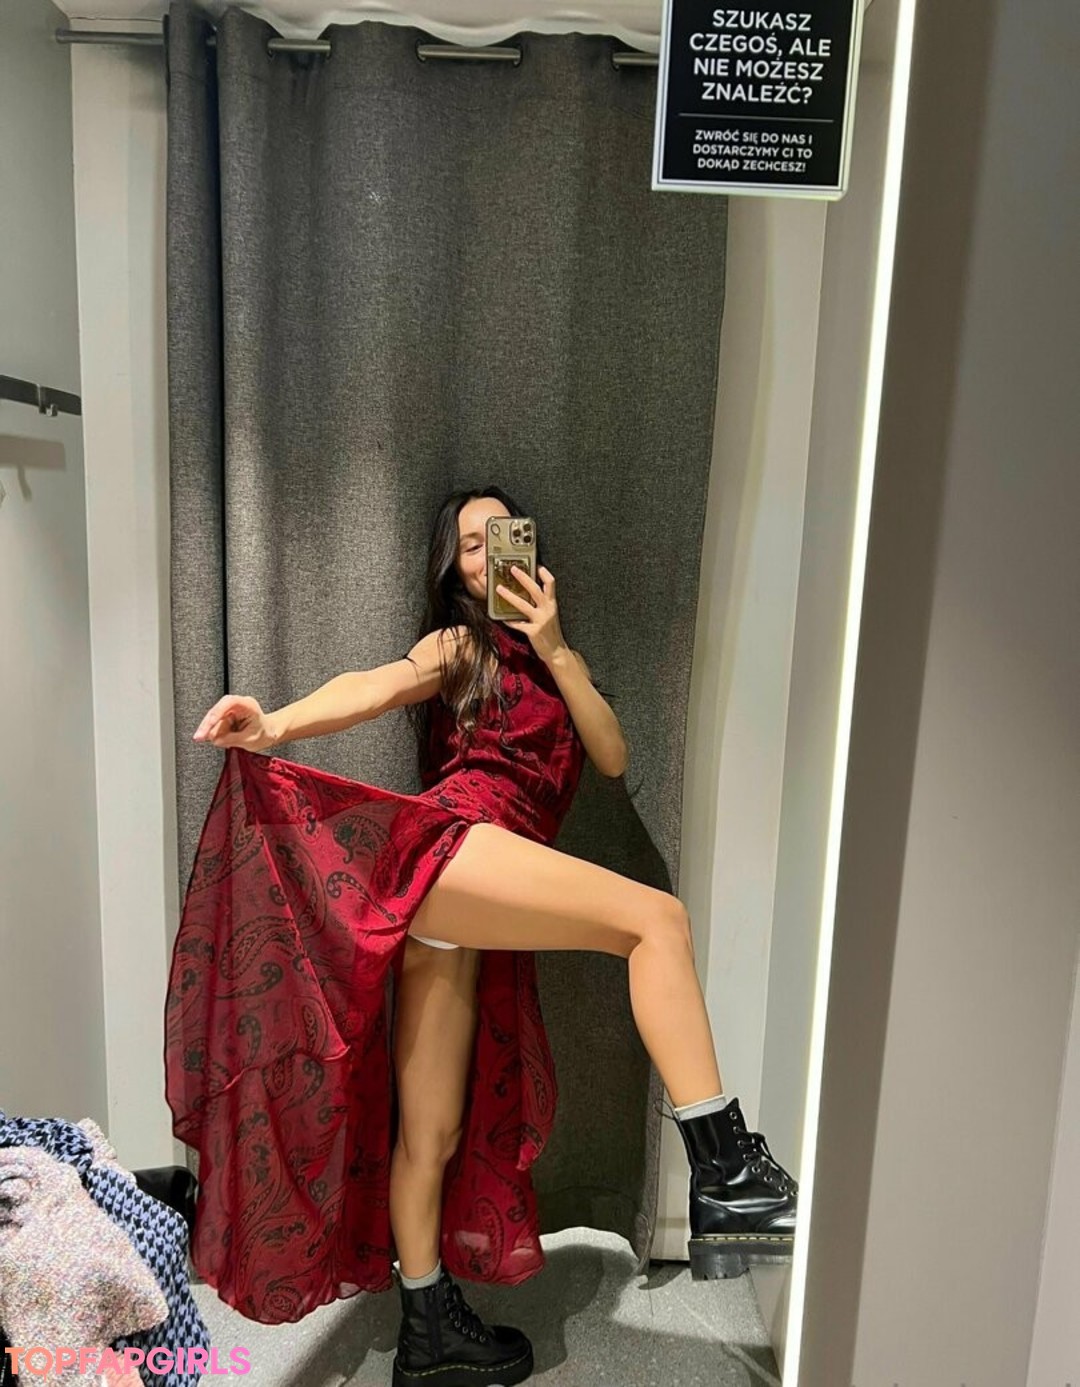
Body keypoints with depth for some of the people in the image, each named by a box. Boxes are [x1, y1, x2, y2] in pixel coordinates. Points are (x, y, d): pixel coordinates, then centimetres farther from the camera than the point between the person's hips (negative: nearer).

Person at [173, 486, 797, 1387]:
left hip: (466, 918, 6)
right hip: (448, 839, -6)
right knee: (658, 918, -22)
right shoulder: (460, 645, 12)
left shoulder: (544, 664, 30)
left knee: (435, 1130, 14)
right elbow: (383, 685, -9)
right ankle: (728, 1179, -22)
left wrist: (555, 649, 6)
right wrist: (276, 725, -27)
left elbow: (612, 757, 15)